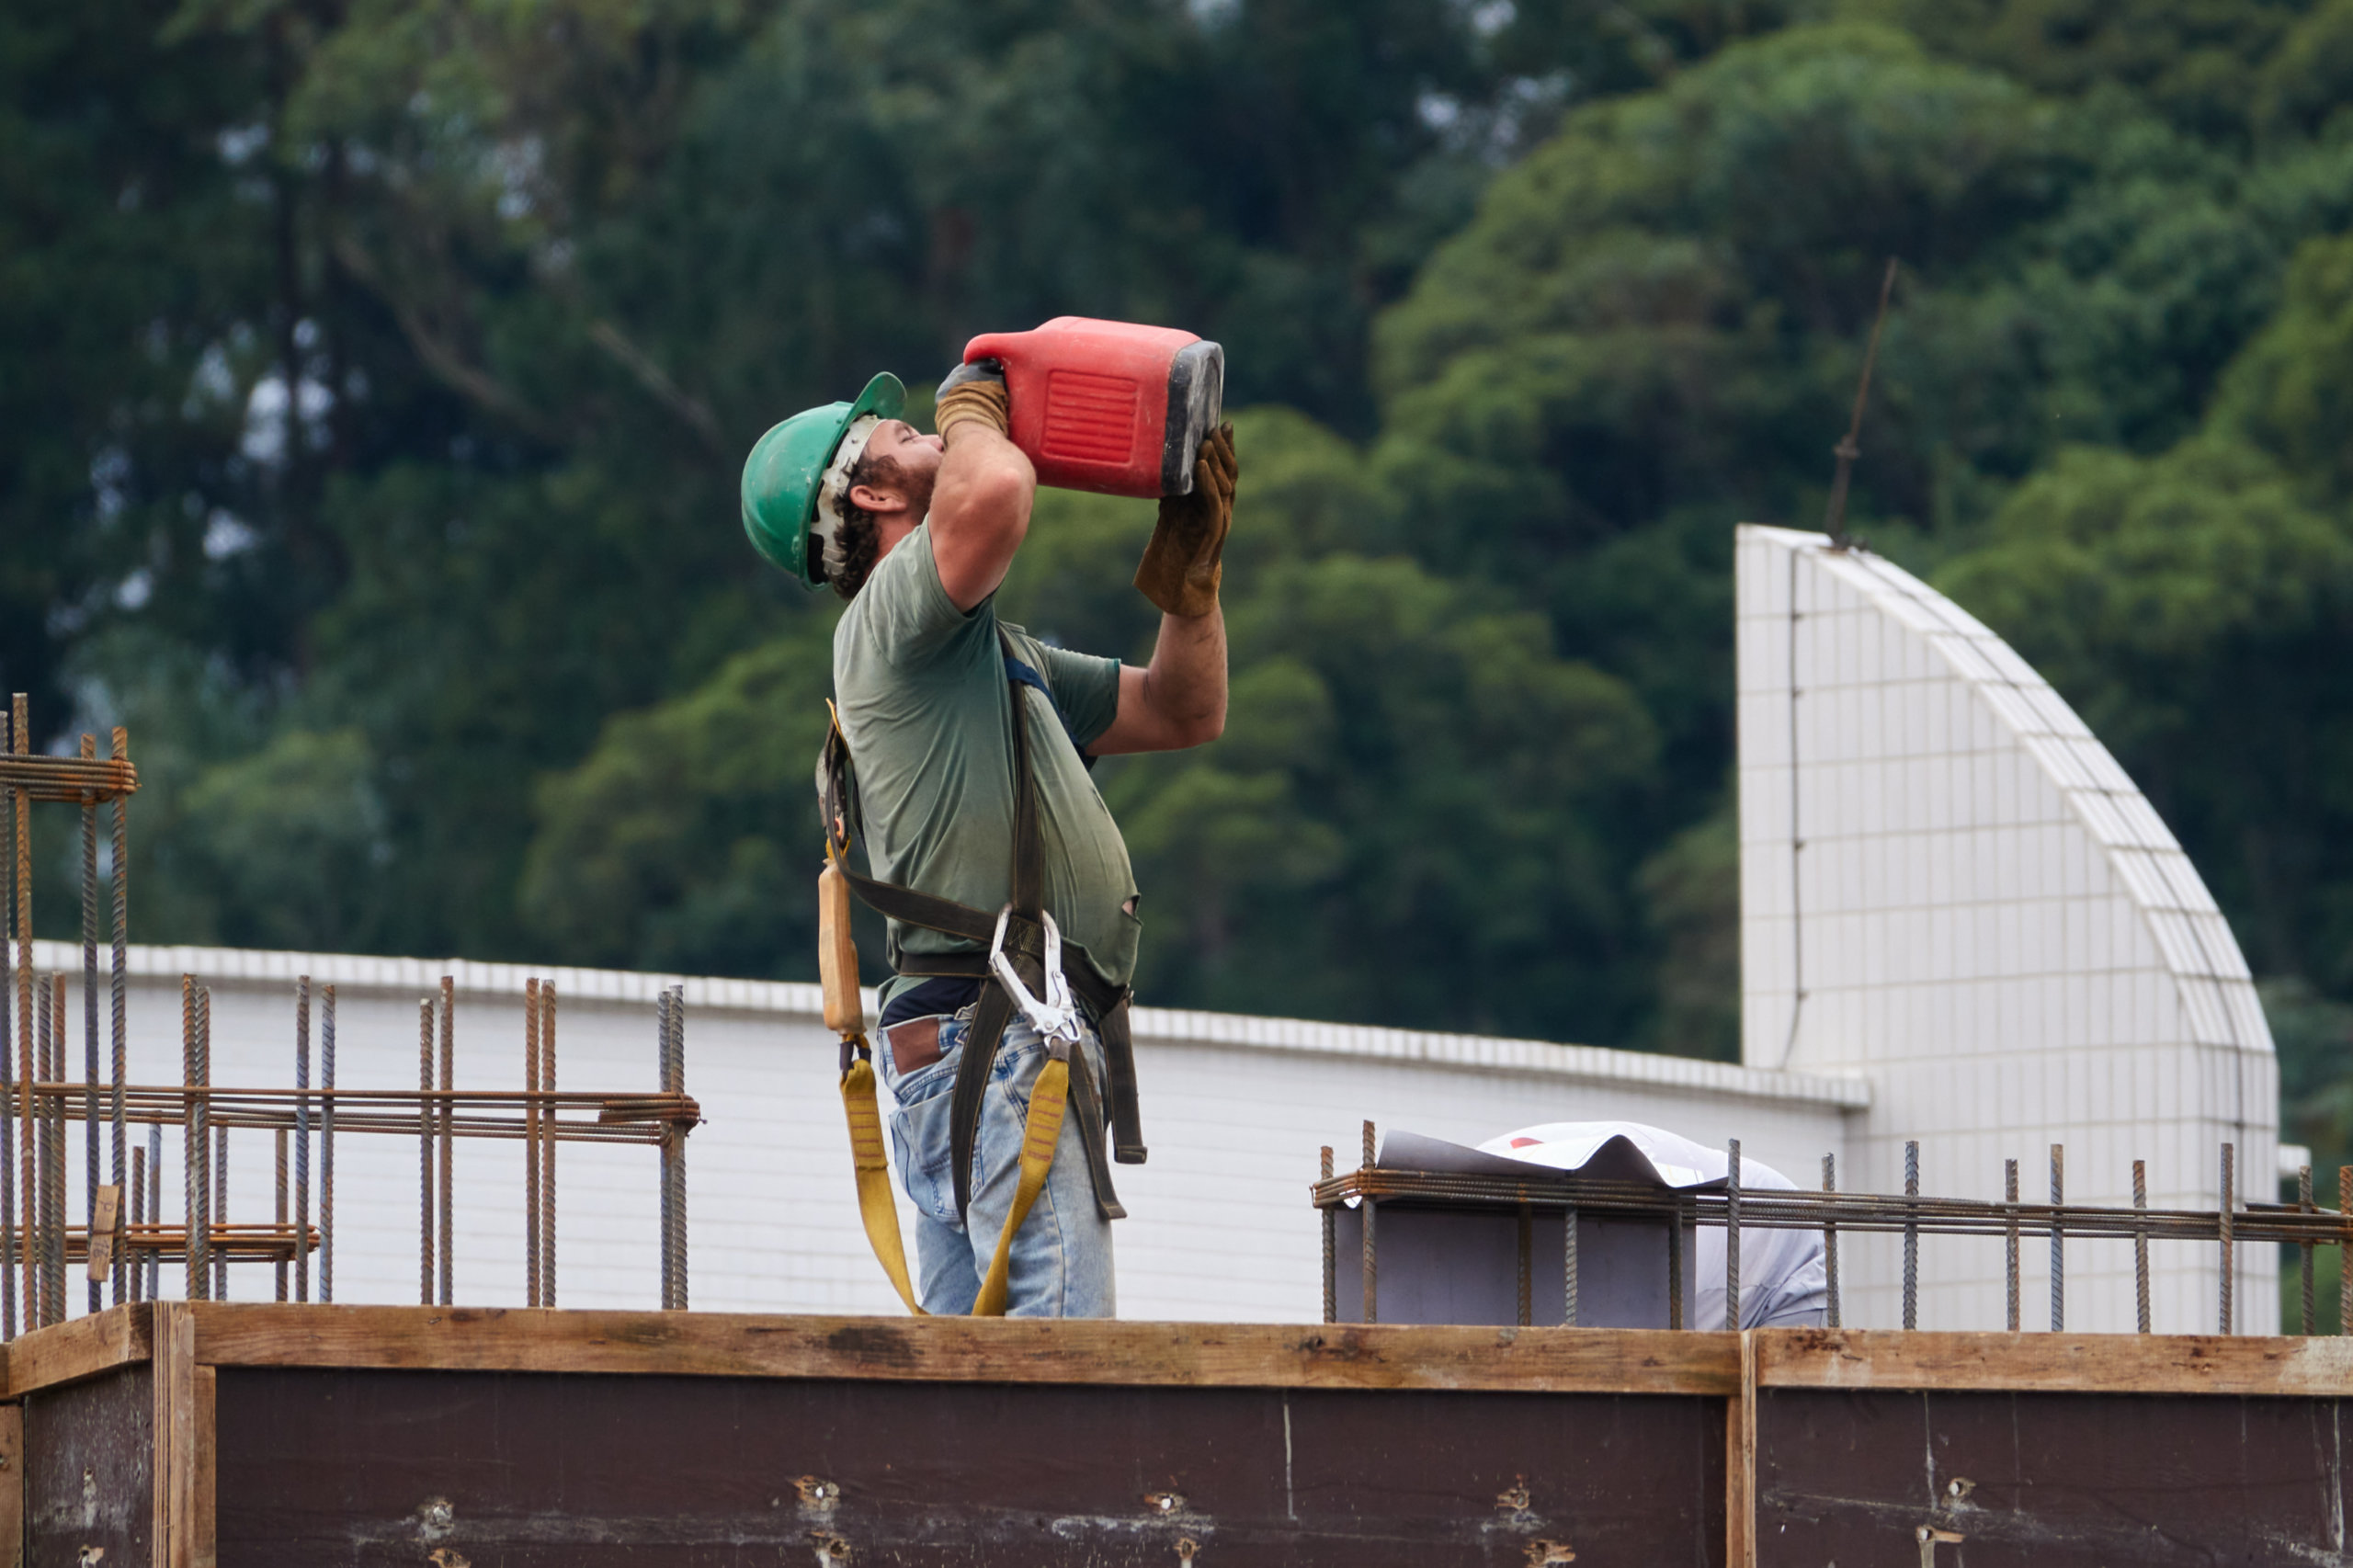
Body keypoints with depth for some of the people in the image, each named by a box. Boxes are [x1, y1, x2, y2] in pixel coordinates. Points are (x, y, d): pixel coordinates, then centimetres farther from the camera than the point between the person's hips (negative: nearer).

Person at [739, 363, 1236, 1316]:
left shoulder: (1000, 654, 28)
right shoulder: (888, 613, -3)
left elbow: (1185, 713, 32)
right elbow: (993, 494, -24)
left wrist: (1189, 552, 21)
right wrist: (972, 409, 0)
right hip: (988, 1032, -10)